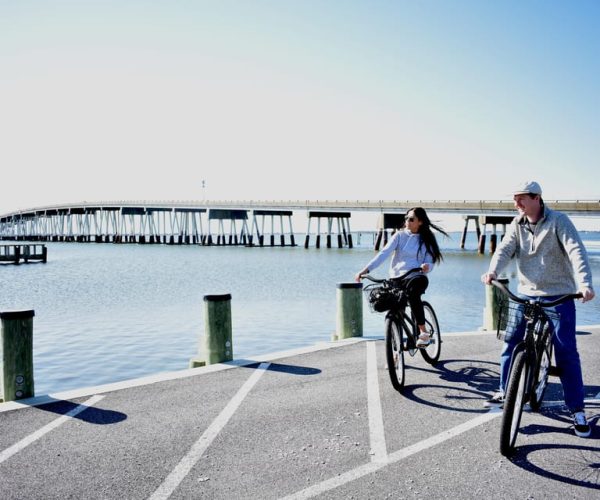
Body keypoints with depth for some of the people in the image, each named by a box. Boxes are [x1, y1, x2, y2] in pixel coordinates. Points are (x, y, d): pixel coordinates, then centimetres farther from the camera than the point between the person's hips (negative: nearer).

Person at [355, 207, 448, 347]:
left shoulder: (426, 240, 9)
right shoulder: (400, 235, 7)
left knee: (414, 288, -38)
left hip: (415, 277, -2)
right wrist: (365, 270, -17)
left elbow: (430, 263, 4)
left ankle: (424, 332, -33)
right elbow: (384, 253, -4)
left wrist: (427, 266, -23)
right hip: (396, 278, 2)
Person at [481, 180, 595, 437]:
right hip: (526, 293, 4)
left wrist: (584, 284, -36)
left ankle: (577, 411, 7)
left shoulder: (558, 221, -10)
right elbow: (505, 249, -11)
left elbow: (576, 252, -21)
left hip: (559, 295, -4)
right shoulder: (517, 224, 2)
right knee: (511, 342, 4)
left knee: (566, 352, -3)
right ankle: (505, 392, 22)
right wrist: (493, 271, -32)